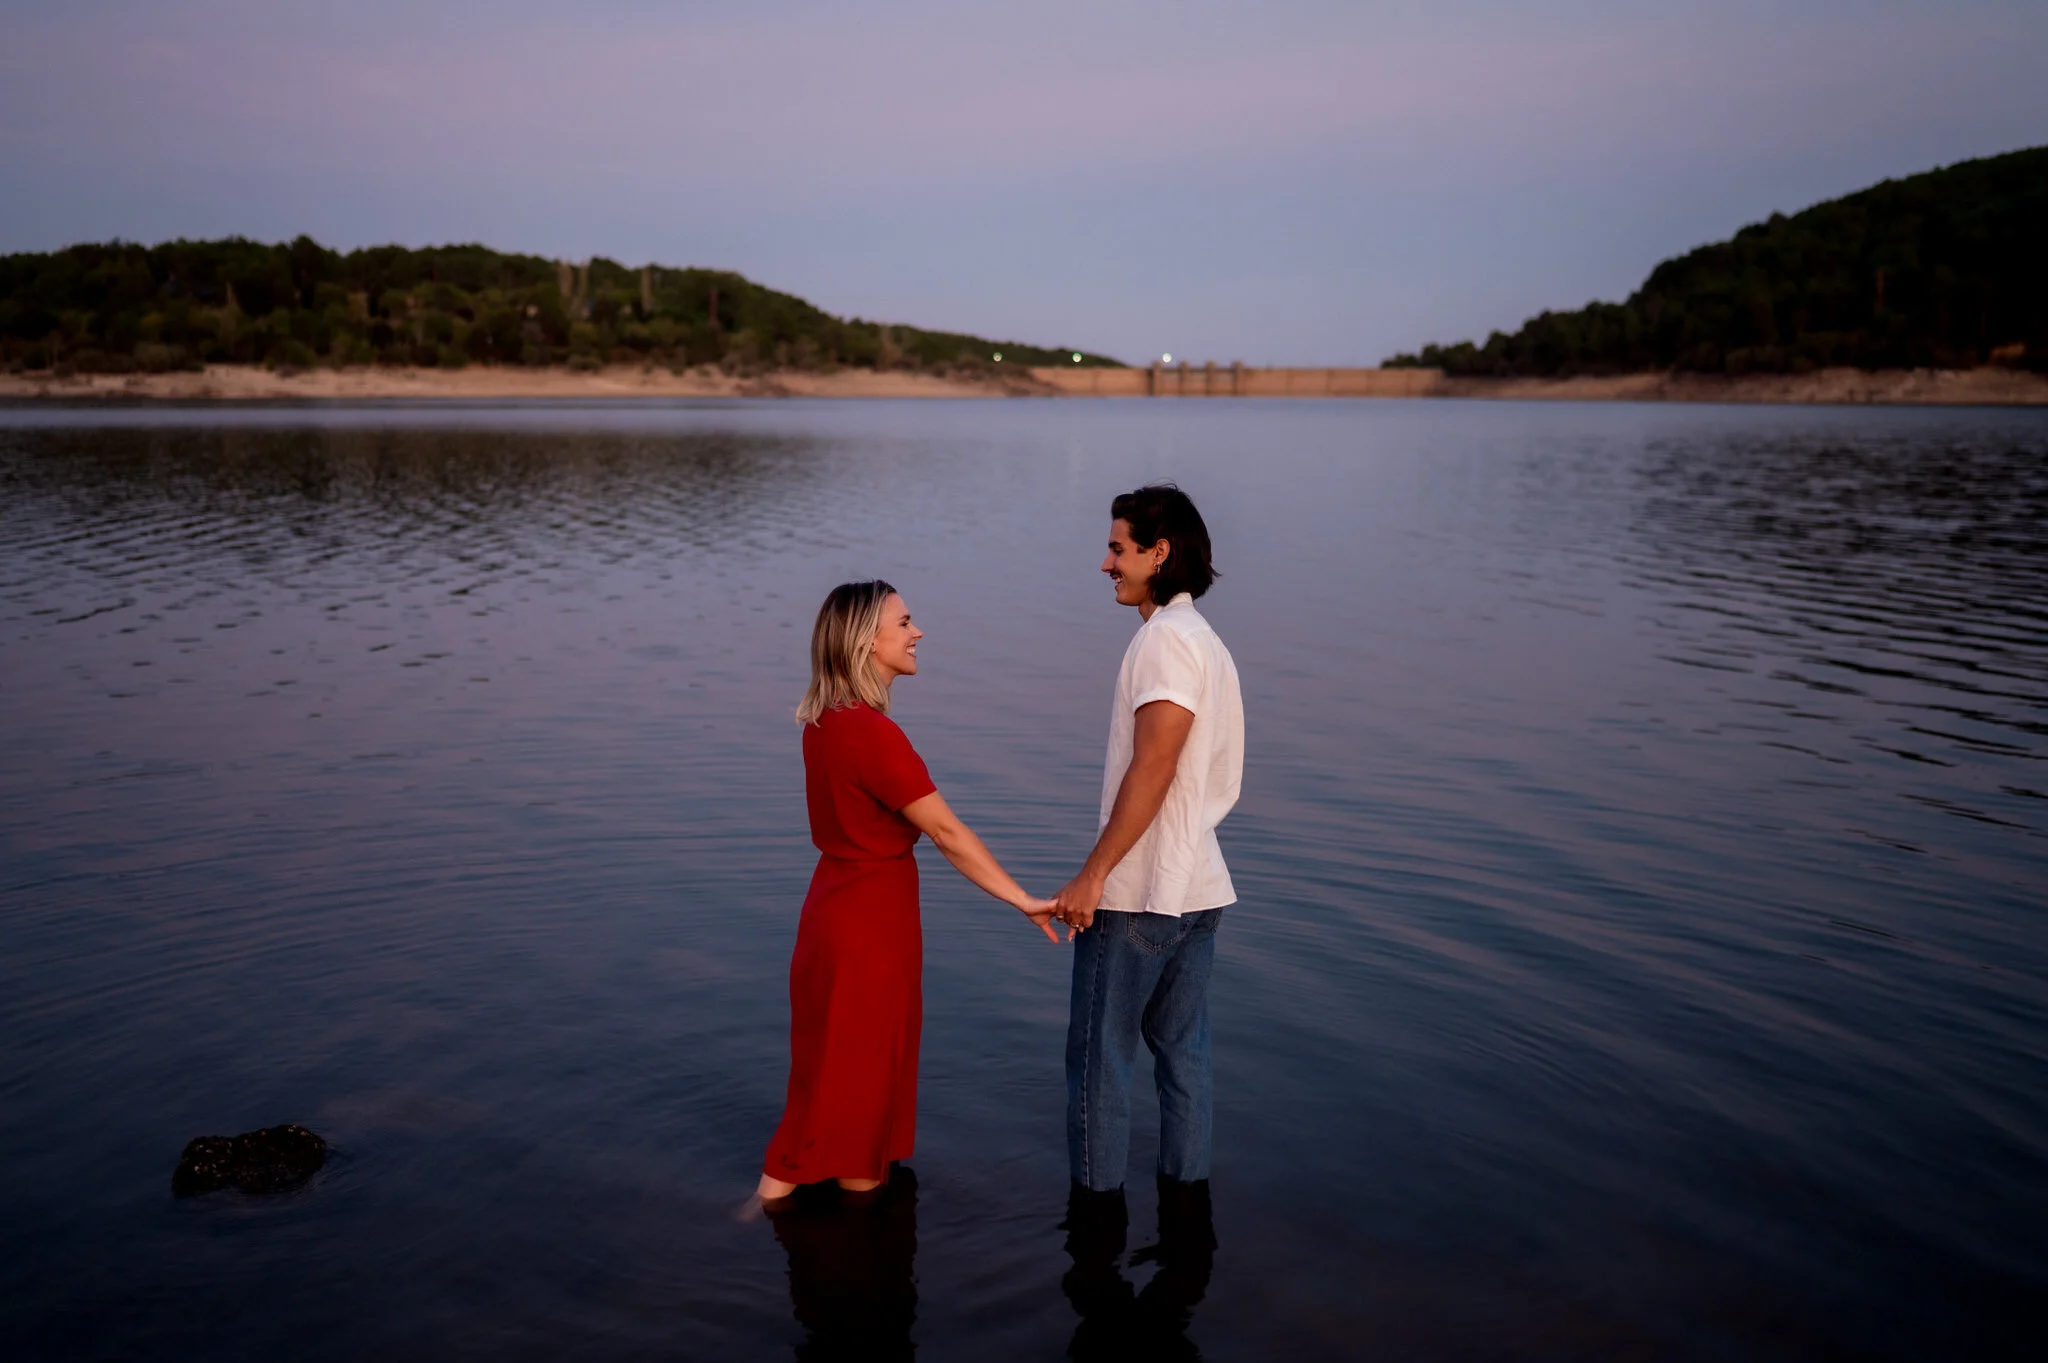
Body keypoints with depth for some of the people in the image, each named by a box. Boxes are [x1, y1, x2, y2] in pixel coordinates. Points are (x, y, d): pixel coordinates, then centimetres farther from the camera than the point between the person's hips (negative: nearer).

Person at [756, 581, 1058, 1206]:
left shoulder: (826, 719, 4)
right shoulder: (871, 733, -25)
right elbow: (946, 832, -24)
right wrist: (1023, 901, -20)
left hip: (837, 903, 9)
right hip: (871, 918, -9)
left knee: (837, 1067, 21)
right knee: (858, 1071, 7)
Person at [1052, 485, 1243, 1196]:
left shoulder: (1165, 636, -15)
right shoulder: (1208, 641, 14)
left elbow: (1151, 770, -22)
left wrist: (1093, 875, -19)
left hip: (1135, 896, -9)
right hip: (1198, 888, 9)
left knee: (1098, 1059, 4)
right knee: (1183, 1050, 15)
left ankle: (1095, 1201, 15)